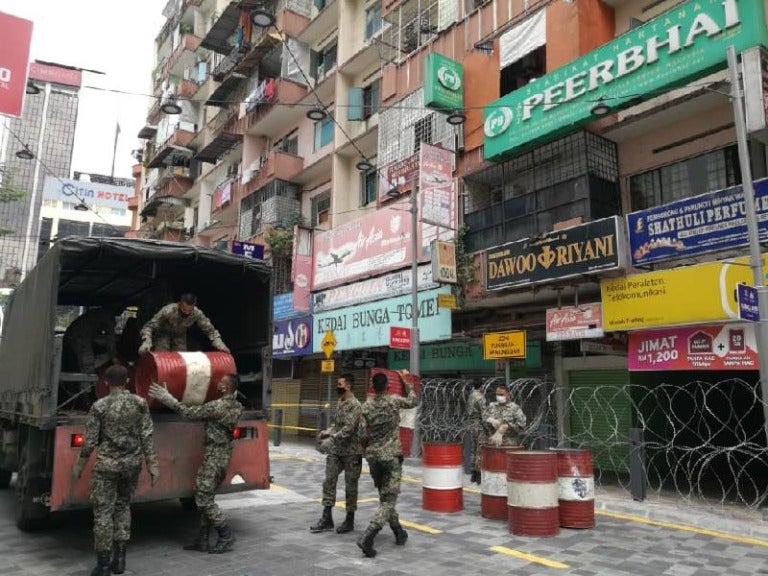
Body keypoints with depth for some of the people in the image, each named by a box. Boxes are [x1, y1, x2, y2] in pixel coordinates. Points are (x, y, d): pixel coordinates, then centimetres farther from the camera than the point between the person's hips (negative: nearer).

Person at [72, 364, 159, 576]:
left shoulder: (100, 406, -9)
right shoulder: (140, 403, -3)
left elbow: (90, 441, -5)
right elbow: (147, 436, -3)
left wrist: (79, 465, 8)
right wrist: (152, 464, 3)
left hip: (107, 465, -3)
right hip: (132, 463, 3)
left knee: (103, 511, 7)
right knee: (123, 506, 19)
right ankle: (119, 559, 21)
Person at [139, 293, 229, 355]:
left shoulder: (197, 314, -30)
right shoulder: (168, 310, -38)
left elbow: (209, 329, -20)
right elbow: (150, 325, -38)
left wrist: (219, 343, -33)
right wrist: (146, 341, -55)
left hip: (180, 336, 3)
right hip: (163, 334, -3)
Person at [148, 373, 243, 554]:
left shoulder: (218, 406, -20)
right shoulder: (236, 406, 5)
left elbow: (191, 413, -18)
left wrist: (167, 398, -13)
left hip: (214, 456, -9)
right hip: (223, 455, 9)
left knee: (204, 499, 1)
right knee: (205, 498, 15)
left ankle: (226, 536, 7)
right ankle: (202, 540, 19)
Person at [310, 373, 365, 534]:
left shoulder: (355, 405, -16)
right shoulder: (340, 402, 10)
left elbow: (349, 429, -24)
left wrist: (331, 440, -27)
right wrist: (327, 432, 1)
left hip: (351, 452, -8)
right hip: (336, 451, 8)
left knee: (350, 486, 4)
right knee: (329, 482, 5)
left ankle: (349, 520, 18)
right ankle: (327, 518, 14)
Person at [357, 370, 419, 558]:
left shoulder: (366, 406, 0)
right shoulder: (394, 401, -7)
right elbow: (414, 401, 10)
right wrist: (405, 381, 18)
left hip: (373, 456, 5)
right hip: (391, 456, -4)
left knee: (385, 497, 20)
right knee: (389, 500, -3)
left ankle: (399, 533, 32)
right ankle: (367, 538, -18)